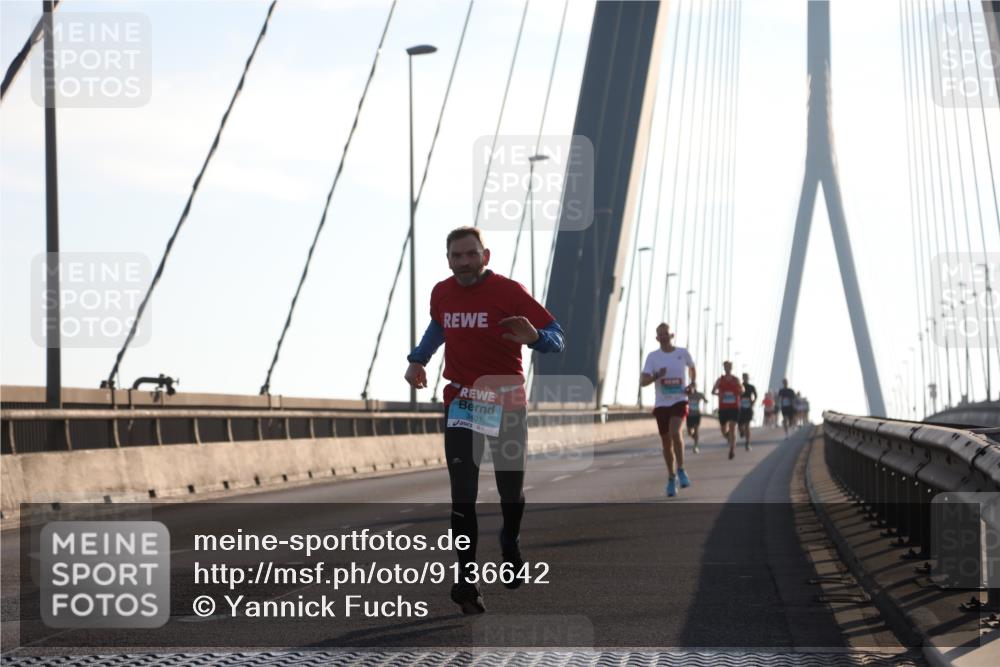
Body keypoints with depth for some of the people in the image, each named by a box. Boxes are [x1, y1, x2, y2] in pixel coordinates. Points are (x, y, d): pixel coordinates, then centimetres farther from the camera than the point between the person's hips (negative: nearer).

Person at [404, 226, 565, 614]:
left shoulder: (509, 291, -12)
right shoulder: (441, 293, 1)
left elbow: (556, 338, -16)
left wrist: (535, 337, -38)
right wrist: (418, 359, 17)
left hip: (506, 402, -2)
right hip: (460, 403, 2)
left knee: (511, 491, 10)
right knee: (462, 496, -9)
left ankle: (510, 545, 42)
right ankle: (466, 580, -7)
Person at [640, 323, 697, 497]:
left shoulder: (683, 353, 1)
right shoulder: (653, 356, 0)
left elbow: (692, 368, 23)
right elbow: (642, 381, -7)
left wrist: (692, 384, 6)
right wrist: (656, 376, -25)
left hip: (679, 401, -2)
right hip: (661, 404, 2)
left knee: (675, 432, -27)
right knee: (666, 442, 7)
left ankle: (681, 470, -13)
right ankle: (671, 477, 25)